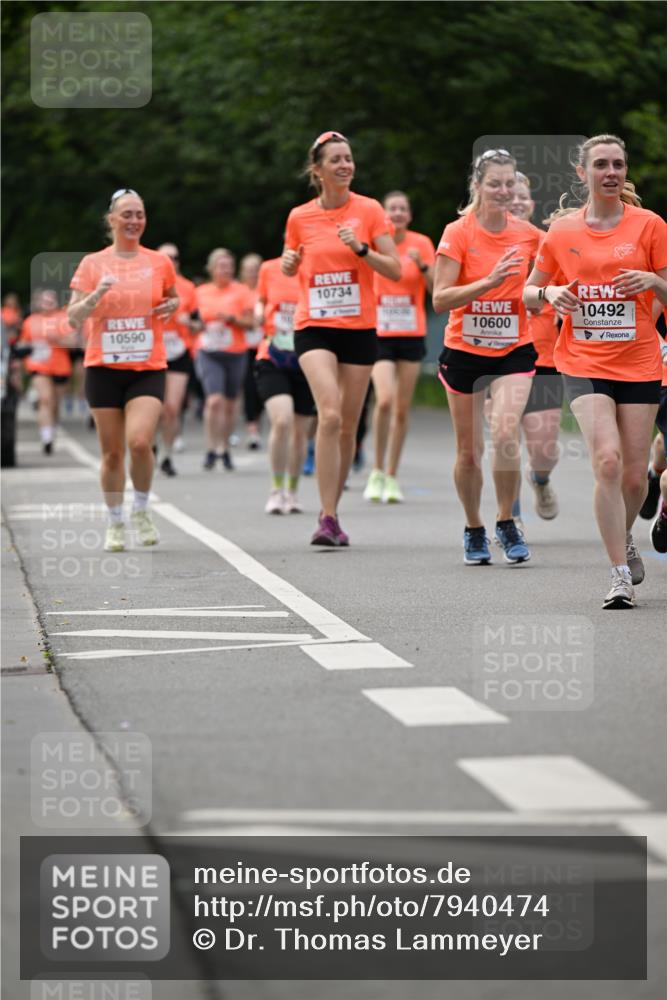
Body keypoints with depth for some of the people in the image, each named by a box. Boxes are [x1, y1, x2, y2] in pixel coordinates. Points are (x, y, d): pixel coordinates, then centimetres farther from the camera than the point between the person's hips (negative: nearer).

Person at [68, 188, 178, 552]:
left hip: (148, 368, 0)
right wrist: (97, 294, -18)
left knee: (140, 442, -18)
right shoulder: (93, 263, 2)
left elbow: (172, 297, 24)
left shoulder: (159, 263, 5)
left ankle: (141, 510, 6)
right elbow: (73, 317, -1)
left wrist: (171, 305, 1)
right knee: (112, 451, 3)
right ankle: (115, 523, 19)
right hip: (104, 368, 0)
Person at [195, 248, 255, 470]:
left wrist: (231, 319, -15)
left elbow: (251, 323, -1)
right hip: (208, 353, 0)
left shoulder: (241, 291, 2)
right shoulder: (201, 292, 8)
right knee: (214, 400, -18)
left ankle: (225, 449, 23)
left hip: (235, 354, 0)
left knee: (229, 404, 7)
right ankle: (211, 448, -11)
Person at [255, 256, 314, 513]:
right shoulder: (269, 269, 2)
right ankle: (276, 490, -6)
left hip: (306, 361, 1)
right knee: (282, 420, -20)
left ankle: (292, 492, 27)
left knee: (300, 430, 7)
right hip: (272, 360, -1)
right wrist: (259, 312, -2)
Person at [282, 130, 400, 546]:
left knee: (347, 426, 6)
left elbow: (395, 270, -3)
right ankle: (328, 517, -20)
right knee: (329, 415, -21)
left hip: (359, 328, 1)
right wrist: (289, 262, -4)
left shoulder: (369, 210, -1)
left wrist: (360, 249, -18)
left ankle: (333, 513, 22)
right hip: (314, 326, -1)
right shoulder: (299, 217, 3)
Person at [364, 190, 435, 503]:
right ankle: (377, 472, -5)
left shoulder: (421, 244, 2)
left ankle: (392, 477, 15)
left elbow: (436, 290, 0)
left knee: (402, 408, 4)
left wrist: (423, 265, -16)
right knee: (384, 399, -20)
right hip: (379, 333, -2)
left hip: (411, 334, 2)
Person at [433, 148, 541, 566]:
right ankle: (474, 531, 27)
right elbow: (440, 299, -17)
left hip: (514, 350, 0)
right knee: (469, 450, 6)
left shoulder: (529, 235, -2)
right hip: (464, 351, 0)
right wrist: (489, 281, -27)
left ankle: (507, 524, -4)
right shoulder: (458, 233, -9)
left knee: (505, 434, -21)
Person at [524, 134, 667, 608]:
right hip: (584, 364, -1)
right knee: (607, 460, -19)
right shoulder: (562, 231, 4)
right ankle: (621, 575, -14)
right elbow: (529, 293, 14)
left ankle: (625, 539, 37)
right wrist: (550, 293, -8)